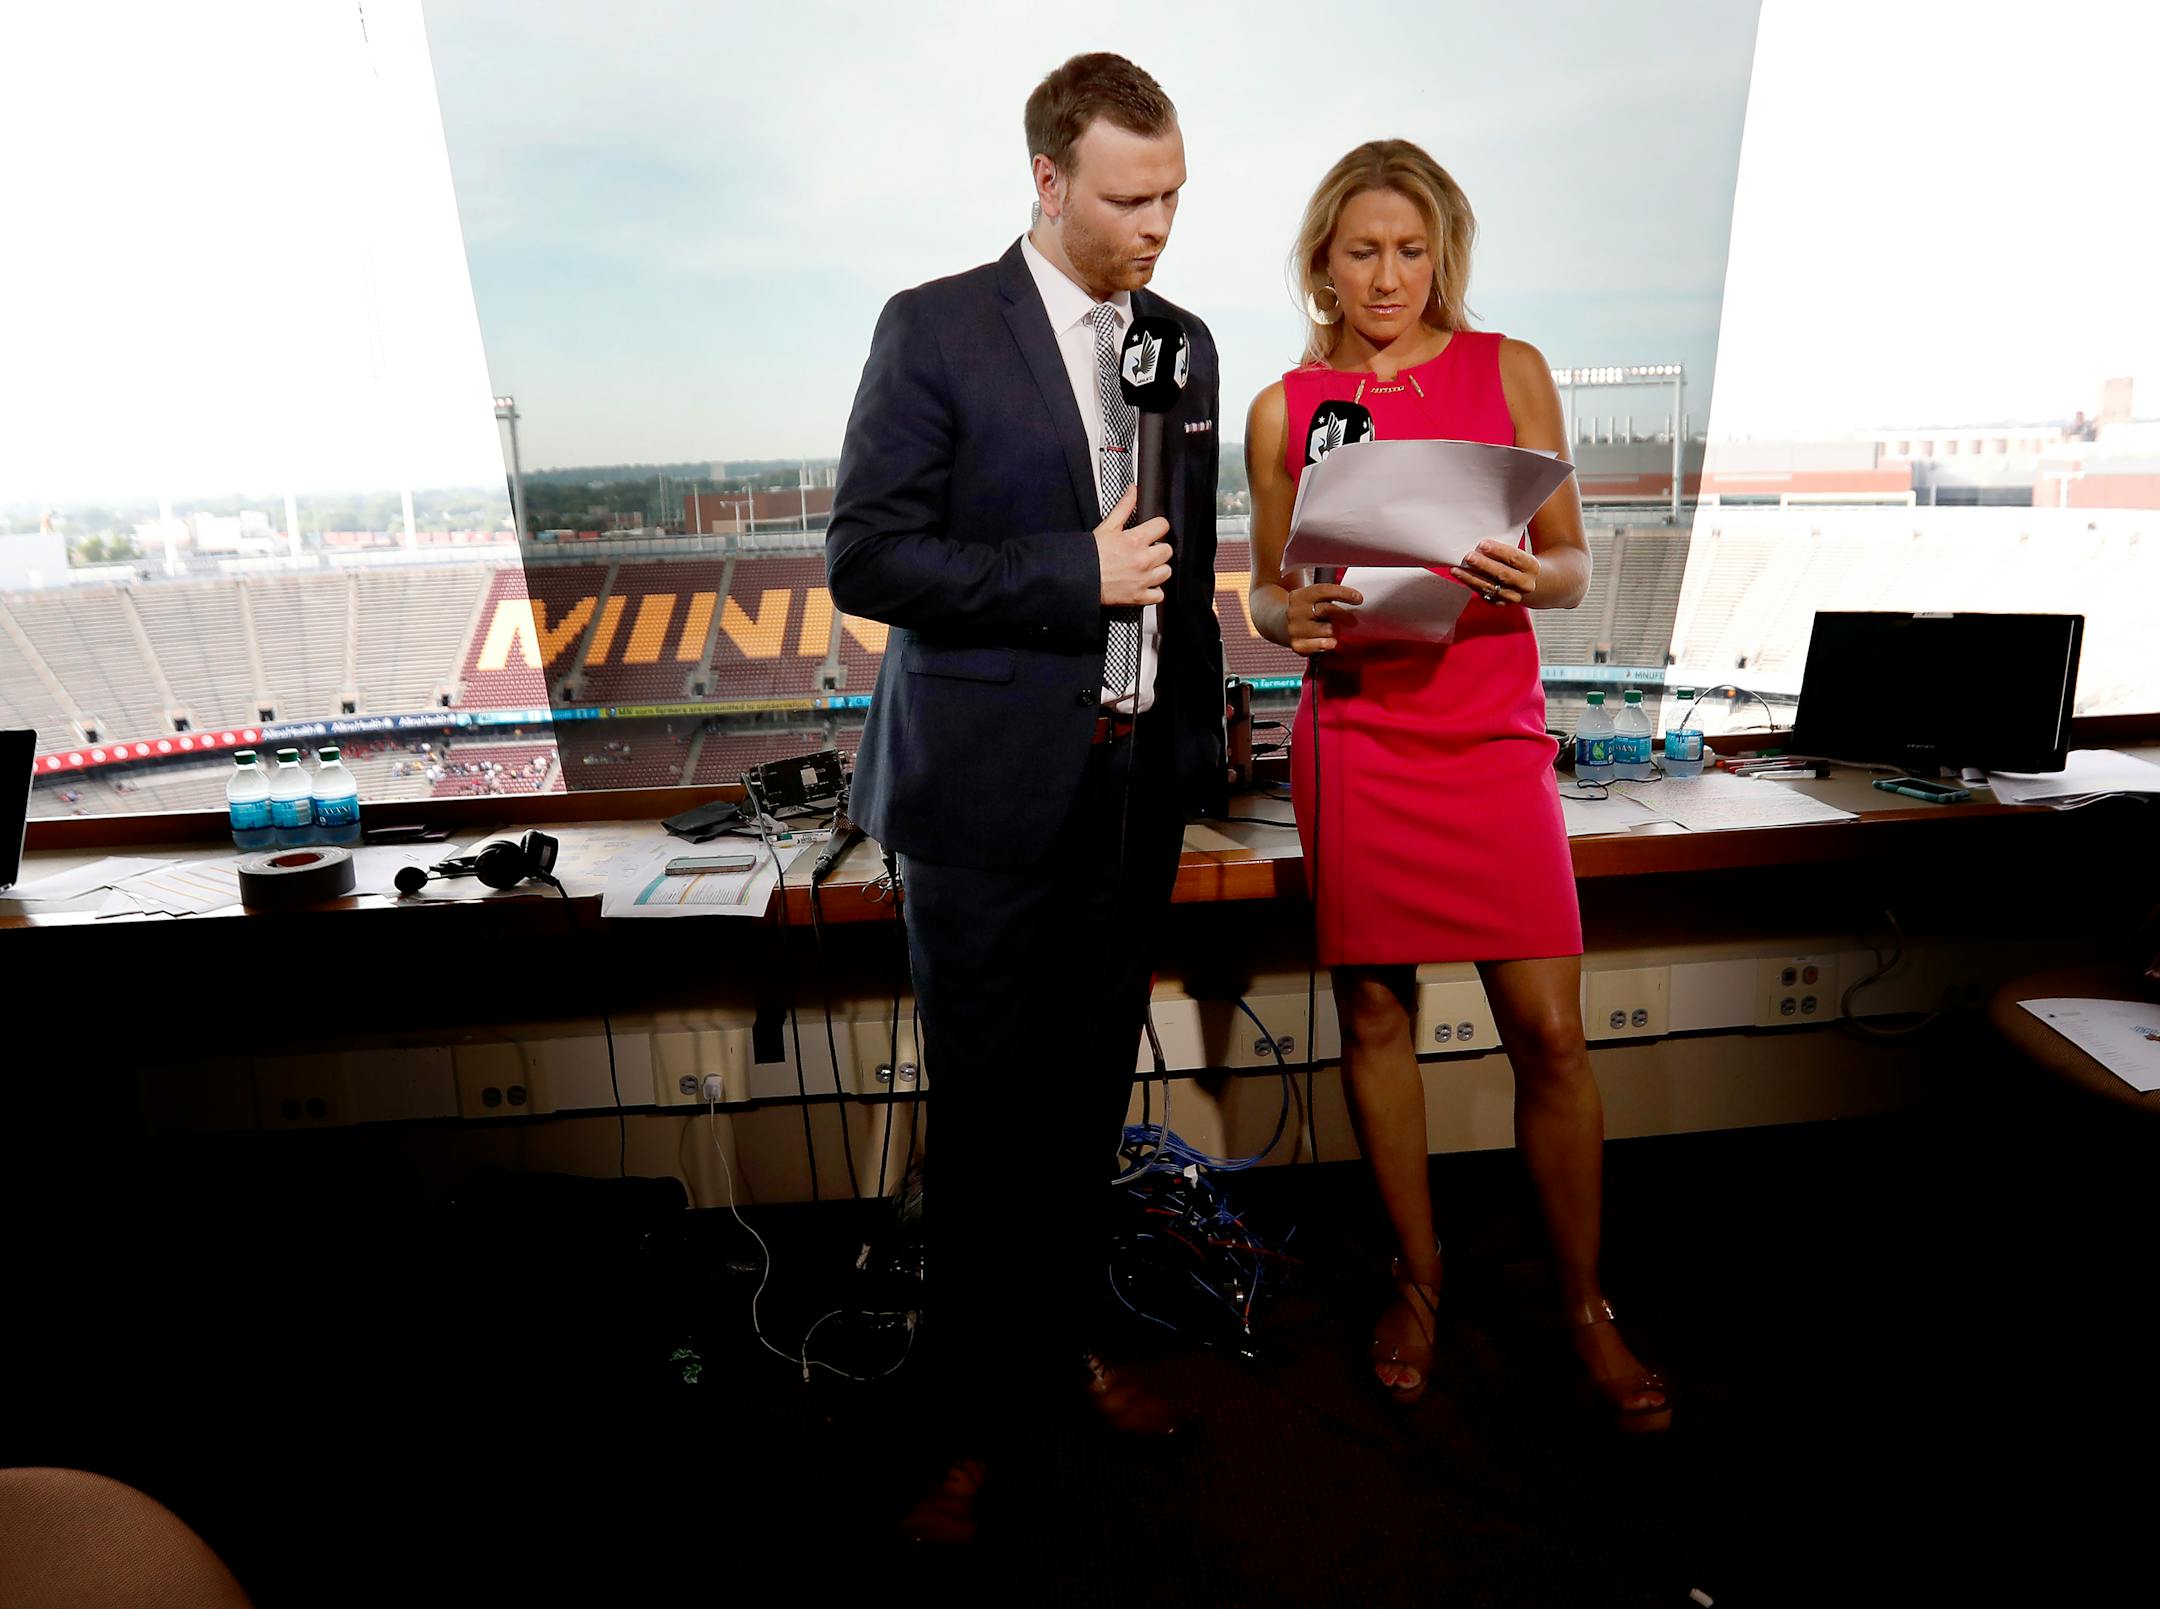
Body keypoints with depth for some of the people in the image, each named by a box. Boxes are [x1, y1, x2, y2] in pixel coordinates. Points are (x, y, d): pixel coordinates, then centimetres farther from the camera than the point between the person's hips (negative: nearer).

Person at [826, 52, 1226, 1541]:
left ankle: (1070, 1344, 37)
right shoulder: (935, 329, -4)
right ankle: (983, 1419, 28)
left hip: (1134, 787, 5)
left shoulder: (1185, 340, 13)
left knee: (1091, 1100, 15)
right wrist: (1076, 575, -16)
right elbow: (866, 557, -10)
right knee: (990, 1118, 7)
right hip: (989, 795, -4)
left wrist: (1199, 735, 15)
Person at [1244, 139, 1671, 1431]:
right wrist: (1291, 614, -11)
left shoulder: (1509, 371, 6)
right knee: (1376, 1012, 7)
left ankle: (1586, 1304, 23)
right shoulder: (1284, 409, 7)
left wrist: (1529, 575, -17)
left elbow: (1575, 567, 5)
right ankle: (1420, 1281, 28)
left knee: (1550, 1031, -1)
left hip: (1492, 735, 0)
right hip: (1354, 735, 1)